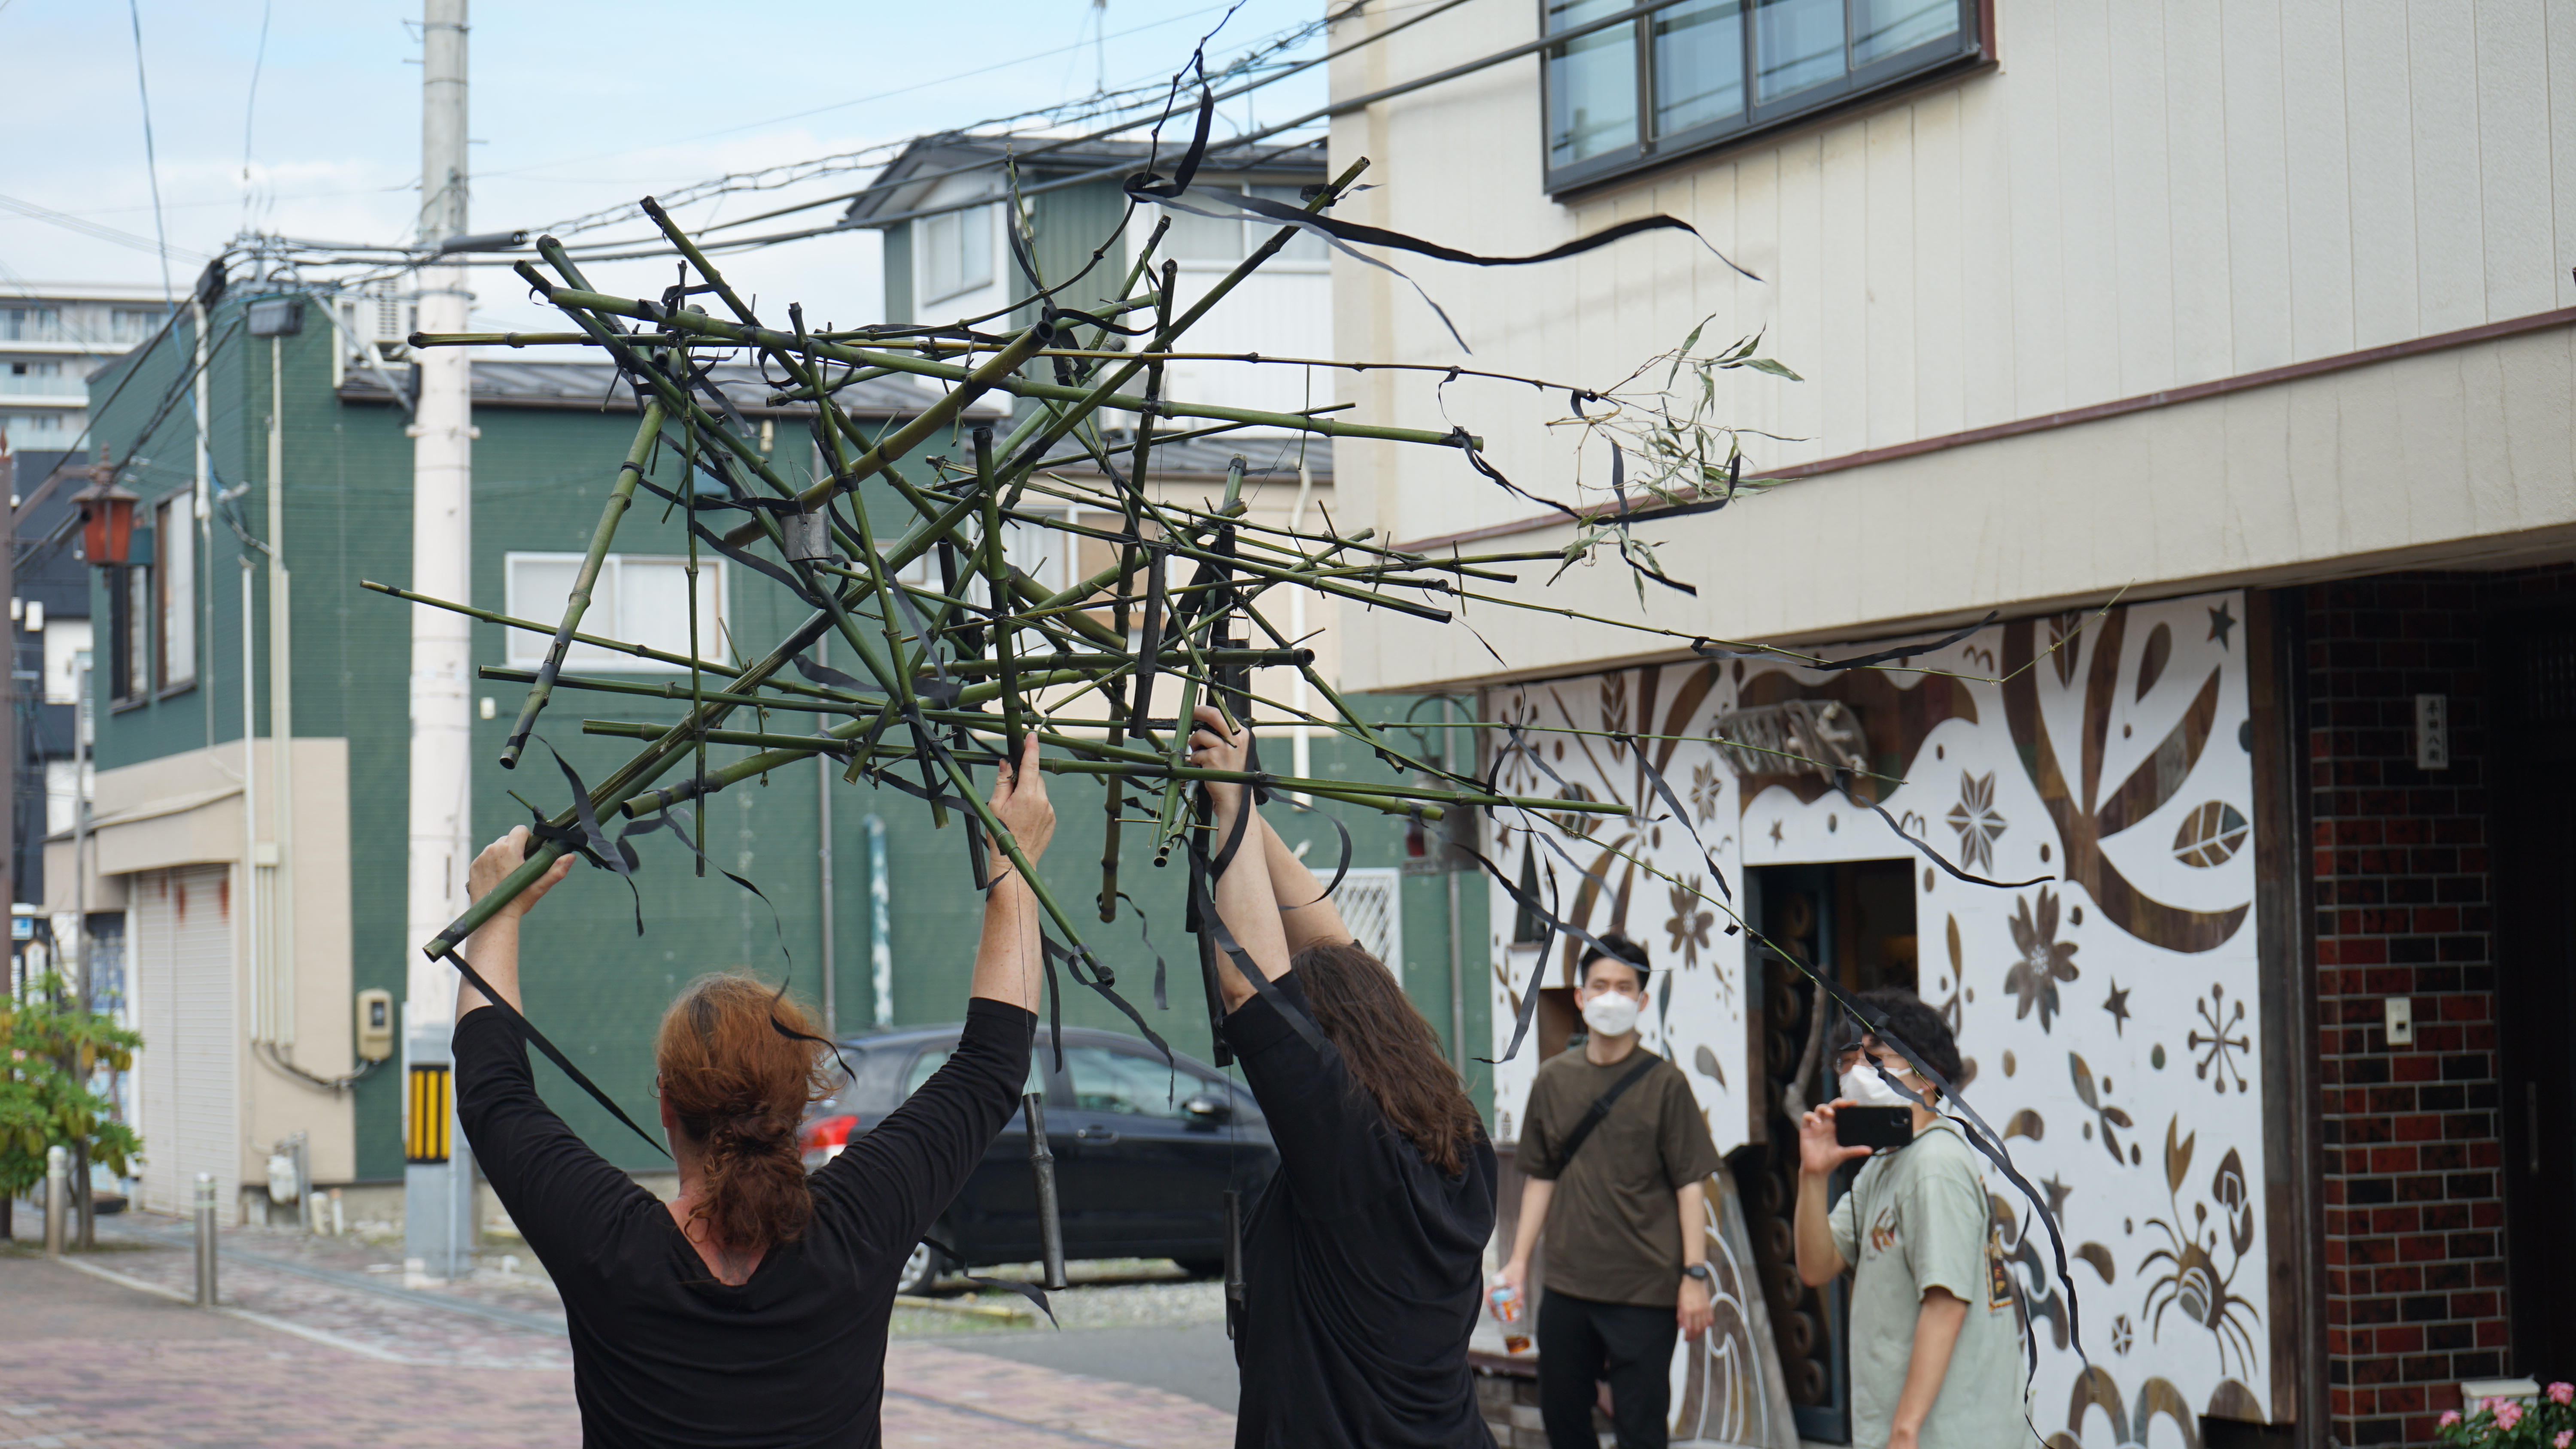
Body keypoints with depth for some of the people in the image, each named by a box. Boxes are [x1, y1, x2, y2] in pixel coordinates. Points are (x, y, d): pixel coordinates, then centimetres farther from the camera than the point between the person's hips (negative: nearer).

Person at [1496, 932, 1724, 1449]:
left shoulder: (1664, 1083, -3)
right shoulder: (1553, 1080, 8)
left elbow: (1690, 1186, -4)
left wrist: (1695, 1275, -10)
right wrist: (1519, 1260, 9)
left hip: (1645, 1291, -4)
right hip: (1567, 1285, 4)